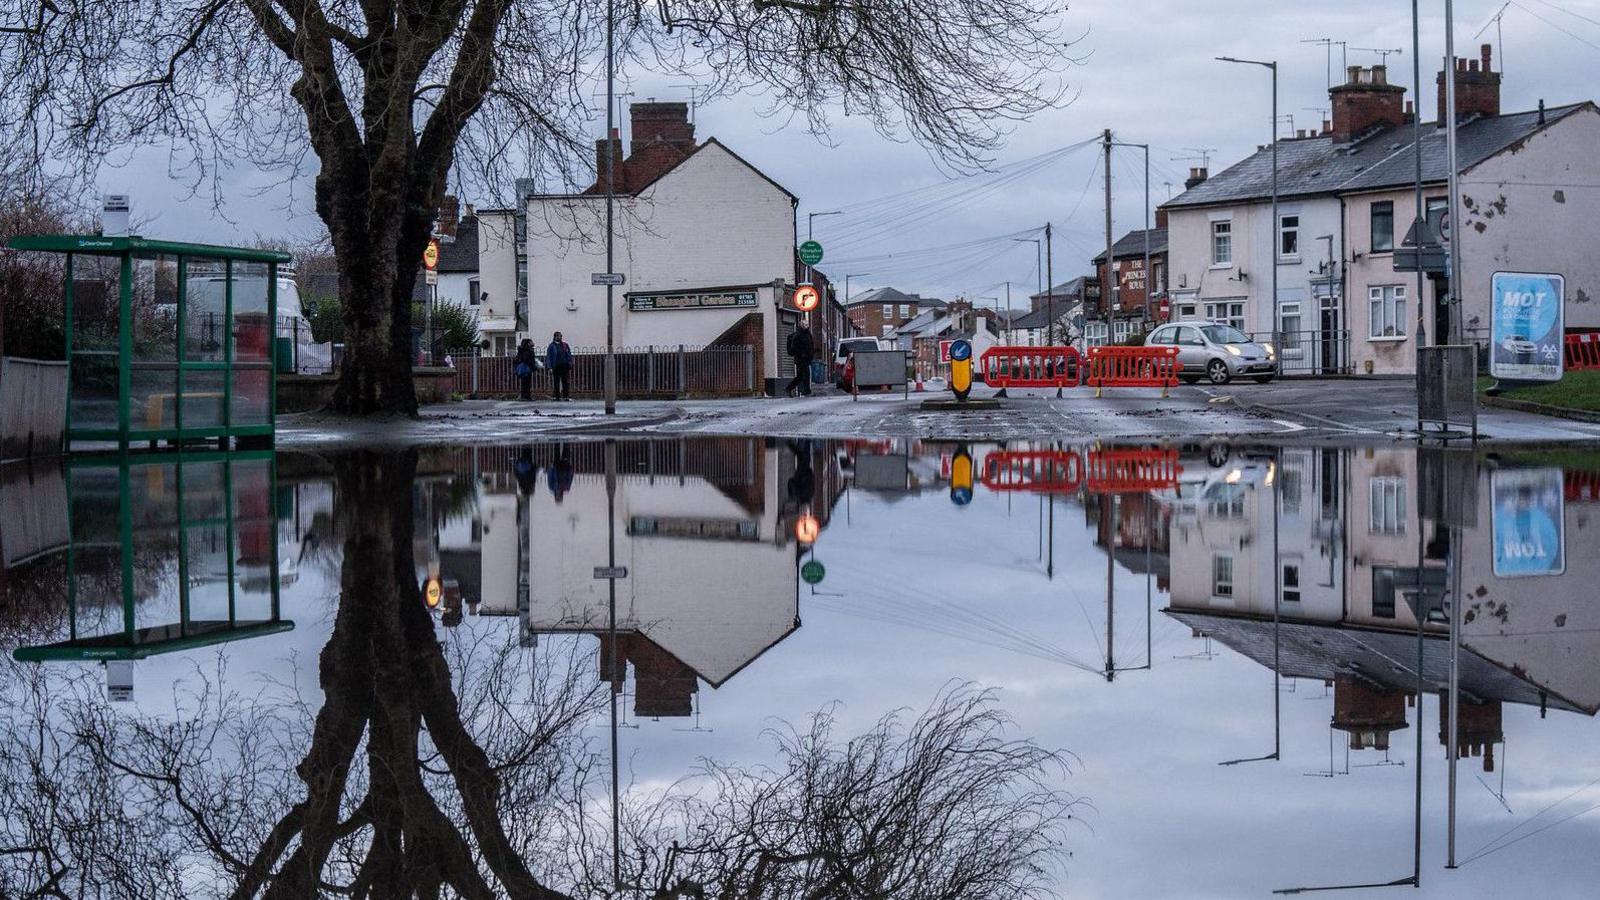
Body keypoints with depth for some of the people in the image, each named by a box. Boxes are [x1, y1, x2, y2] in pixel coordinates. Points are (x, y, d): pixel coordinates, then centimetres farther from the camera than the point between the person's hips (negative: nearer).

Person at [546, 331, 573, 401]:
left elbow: (569, 356, 13)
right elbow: (548, 357, 1)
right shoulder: (551, 346, 4)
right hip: (556, 367, -2)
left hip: (564, 367, 2)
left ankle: (566, 396, 1)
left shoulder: (565, 345, 12)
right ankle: (556, 396, 3)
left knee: (565, 382, -1)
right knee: (556, 382, 0)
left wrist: (569, 367, 4)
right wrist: (550, 368, -8)